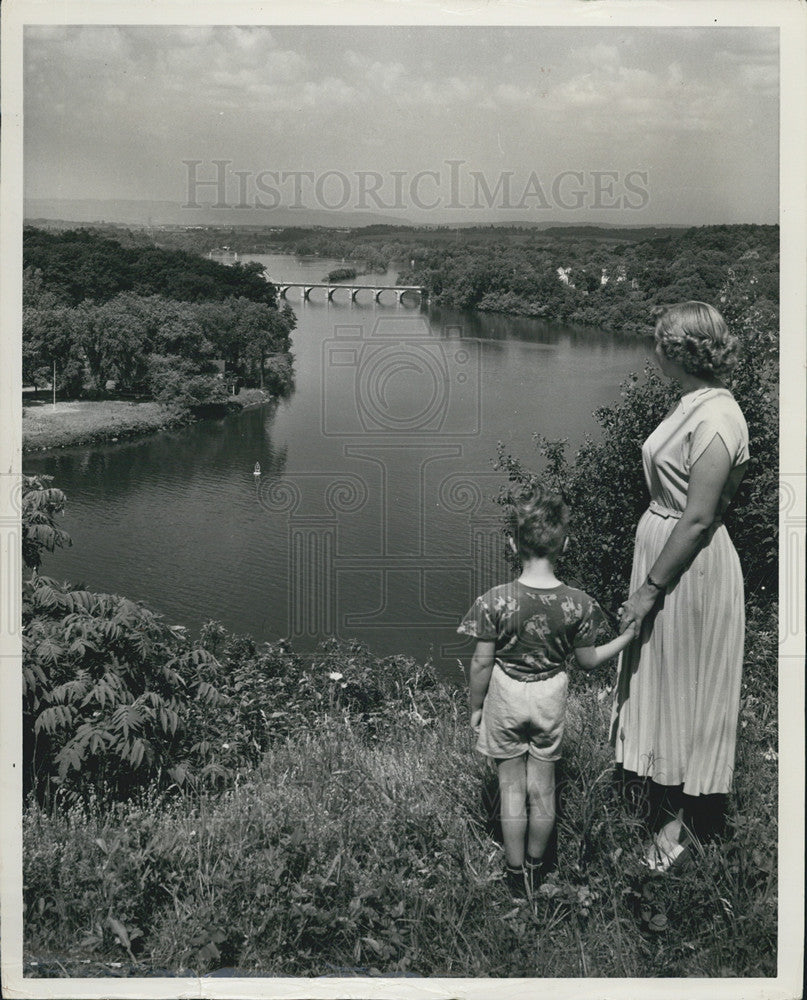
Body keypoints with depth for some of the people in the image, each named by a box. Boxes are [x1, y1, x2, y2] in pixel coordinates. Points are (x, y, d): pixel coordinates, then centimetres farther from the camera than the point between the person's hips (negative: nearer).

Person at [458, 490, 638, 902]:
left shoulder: (494, 602, -21)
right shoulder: (578, 604, -16)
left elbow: (481, 663, -12)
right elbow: (588, 660, -3)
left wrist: (475, 707, 3)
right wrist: (629, 635, 10)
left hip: (505, 698, -2)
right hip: (550, 698, 2)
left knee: (512, 788, 14)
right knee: (543, 788, 18)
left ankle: (517, 875, 26)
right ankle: (536, 865, 36)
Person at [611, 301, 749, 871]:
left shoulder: (715, 421, -24)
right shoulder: (694, 404, 6)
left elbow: (698, 520, -24)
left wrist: (649, 589, -20)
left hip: (692, 568, -9)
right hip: (663, 545, 9)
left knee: (684, 690, 4)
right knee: (657, 676, 22)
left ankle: (682, 819, 19)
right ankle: (656, 777, 40)